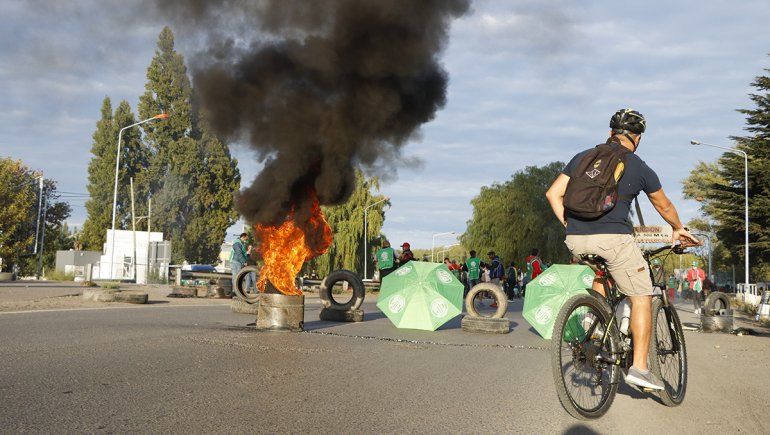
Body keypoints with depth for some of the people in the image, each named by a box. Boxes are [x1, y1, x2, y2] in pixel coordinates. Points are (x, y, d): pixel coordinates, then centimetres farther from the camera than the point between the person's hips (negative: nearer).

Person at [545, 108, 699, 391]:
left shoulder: (582, 158, 14)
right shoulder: (639, 168, 7)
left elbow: (553, 193, 9)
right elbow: (663, 206, 22)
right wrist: (678, 230, 40)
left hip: (575, 241, 5)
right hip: (613, 238, -4)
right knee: (641, 298, 9)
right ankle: (639, 368, 5)